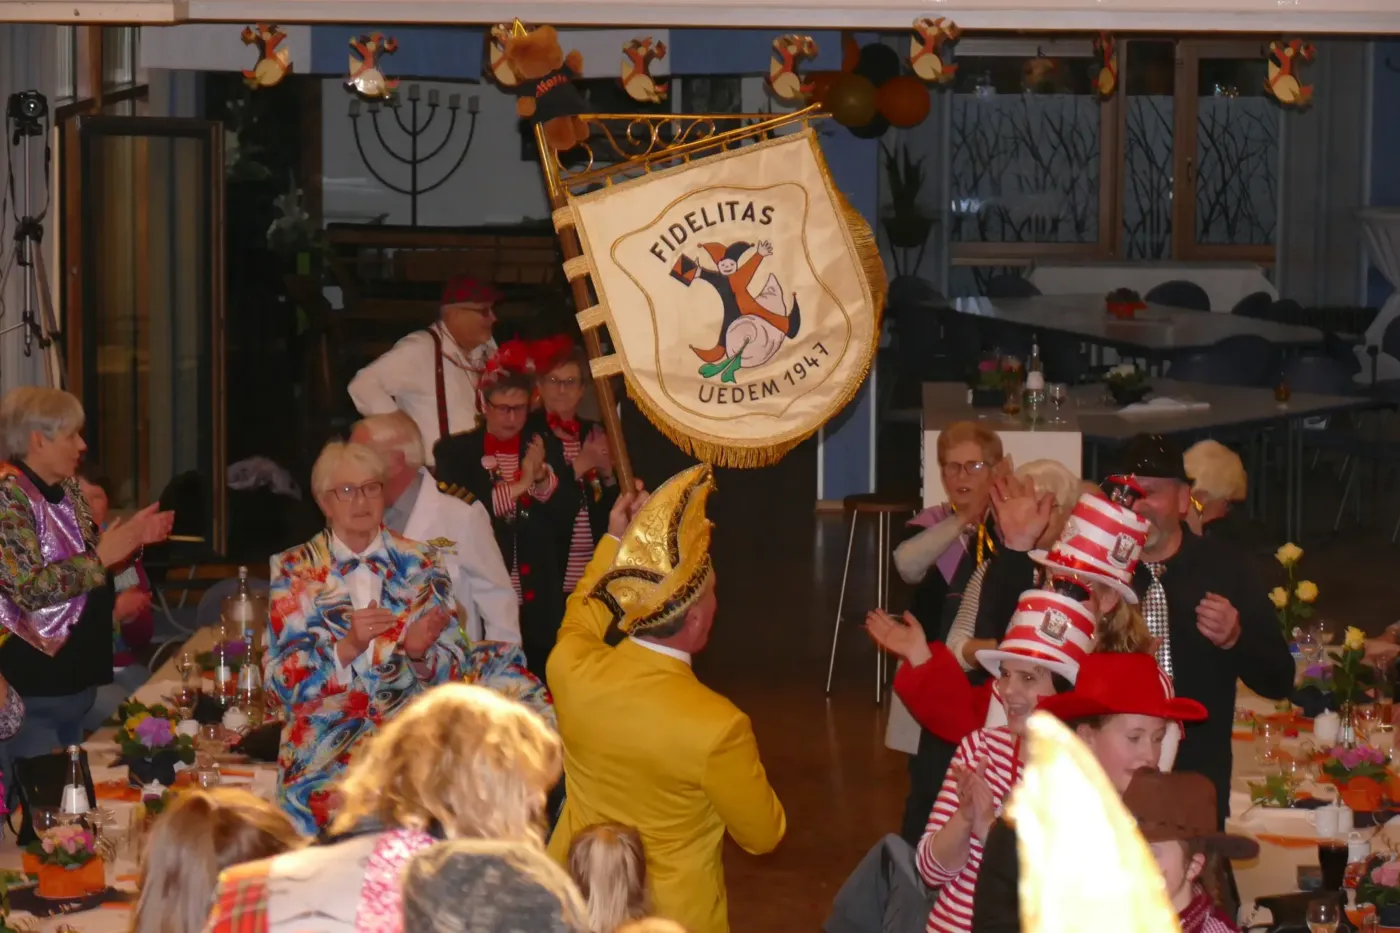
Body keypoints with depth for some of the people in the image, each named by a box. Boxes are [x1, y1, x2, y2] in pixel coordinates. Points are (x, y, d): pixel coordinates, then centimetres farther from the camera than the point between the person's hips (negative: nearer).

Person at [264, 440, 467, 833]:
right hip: (322, 753, 0)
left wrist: (419, 653, -12)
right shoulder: (294, 571, 7)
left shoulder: (421, 563, 11)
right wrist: (348, 646, -16)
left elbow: (453, 668, 9)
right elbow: (282, 680, -1)